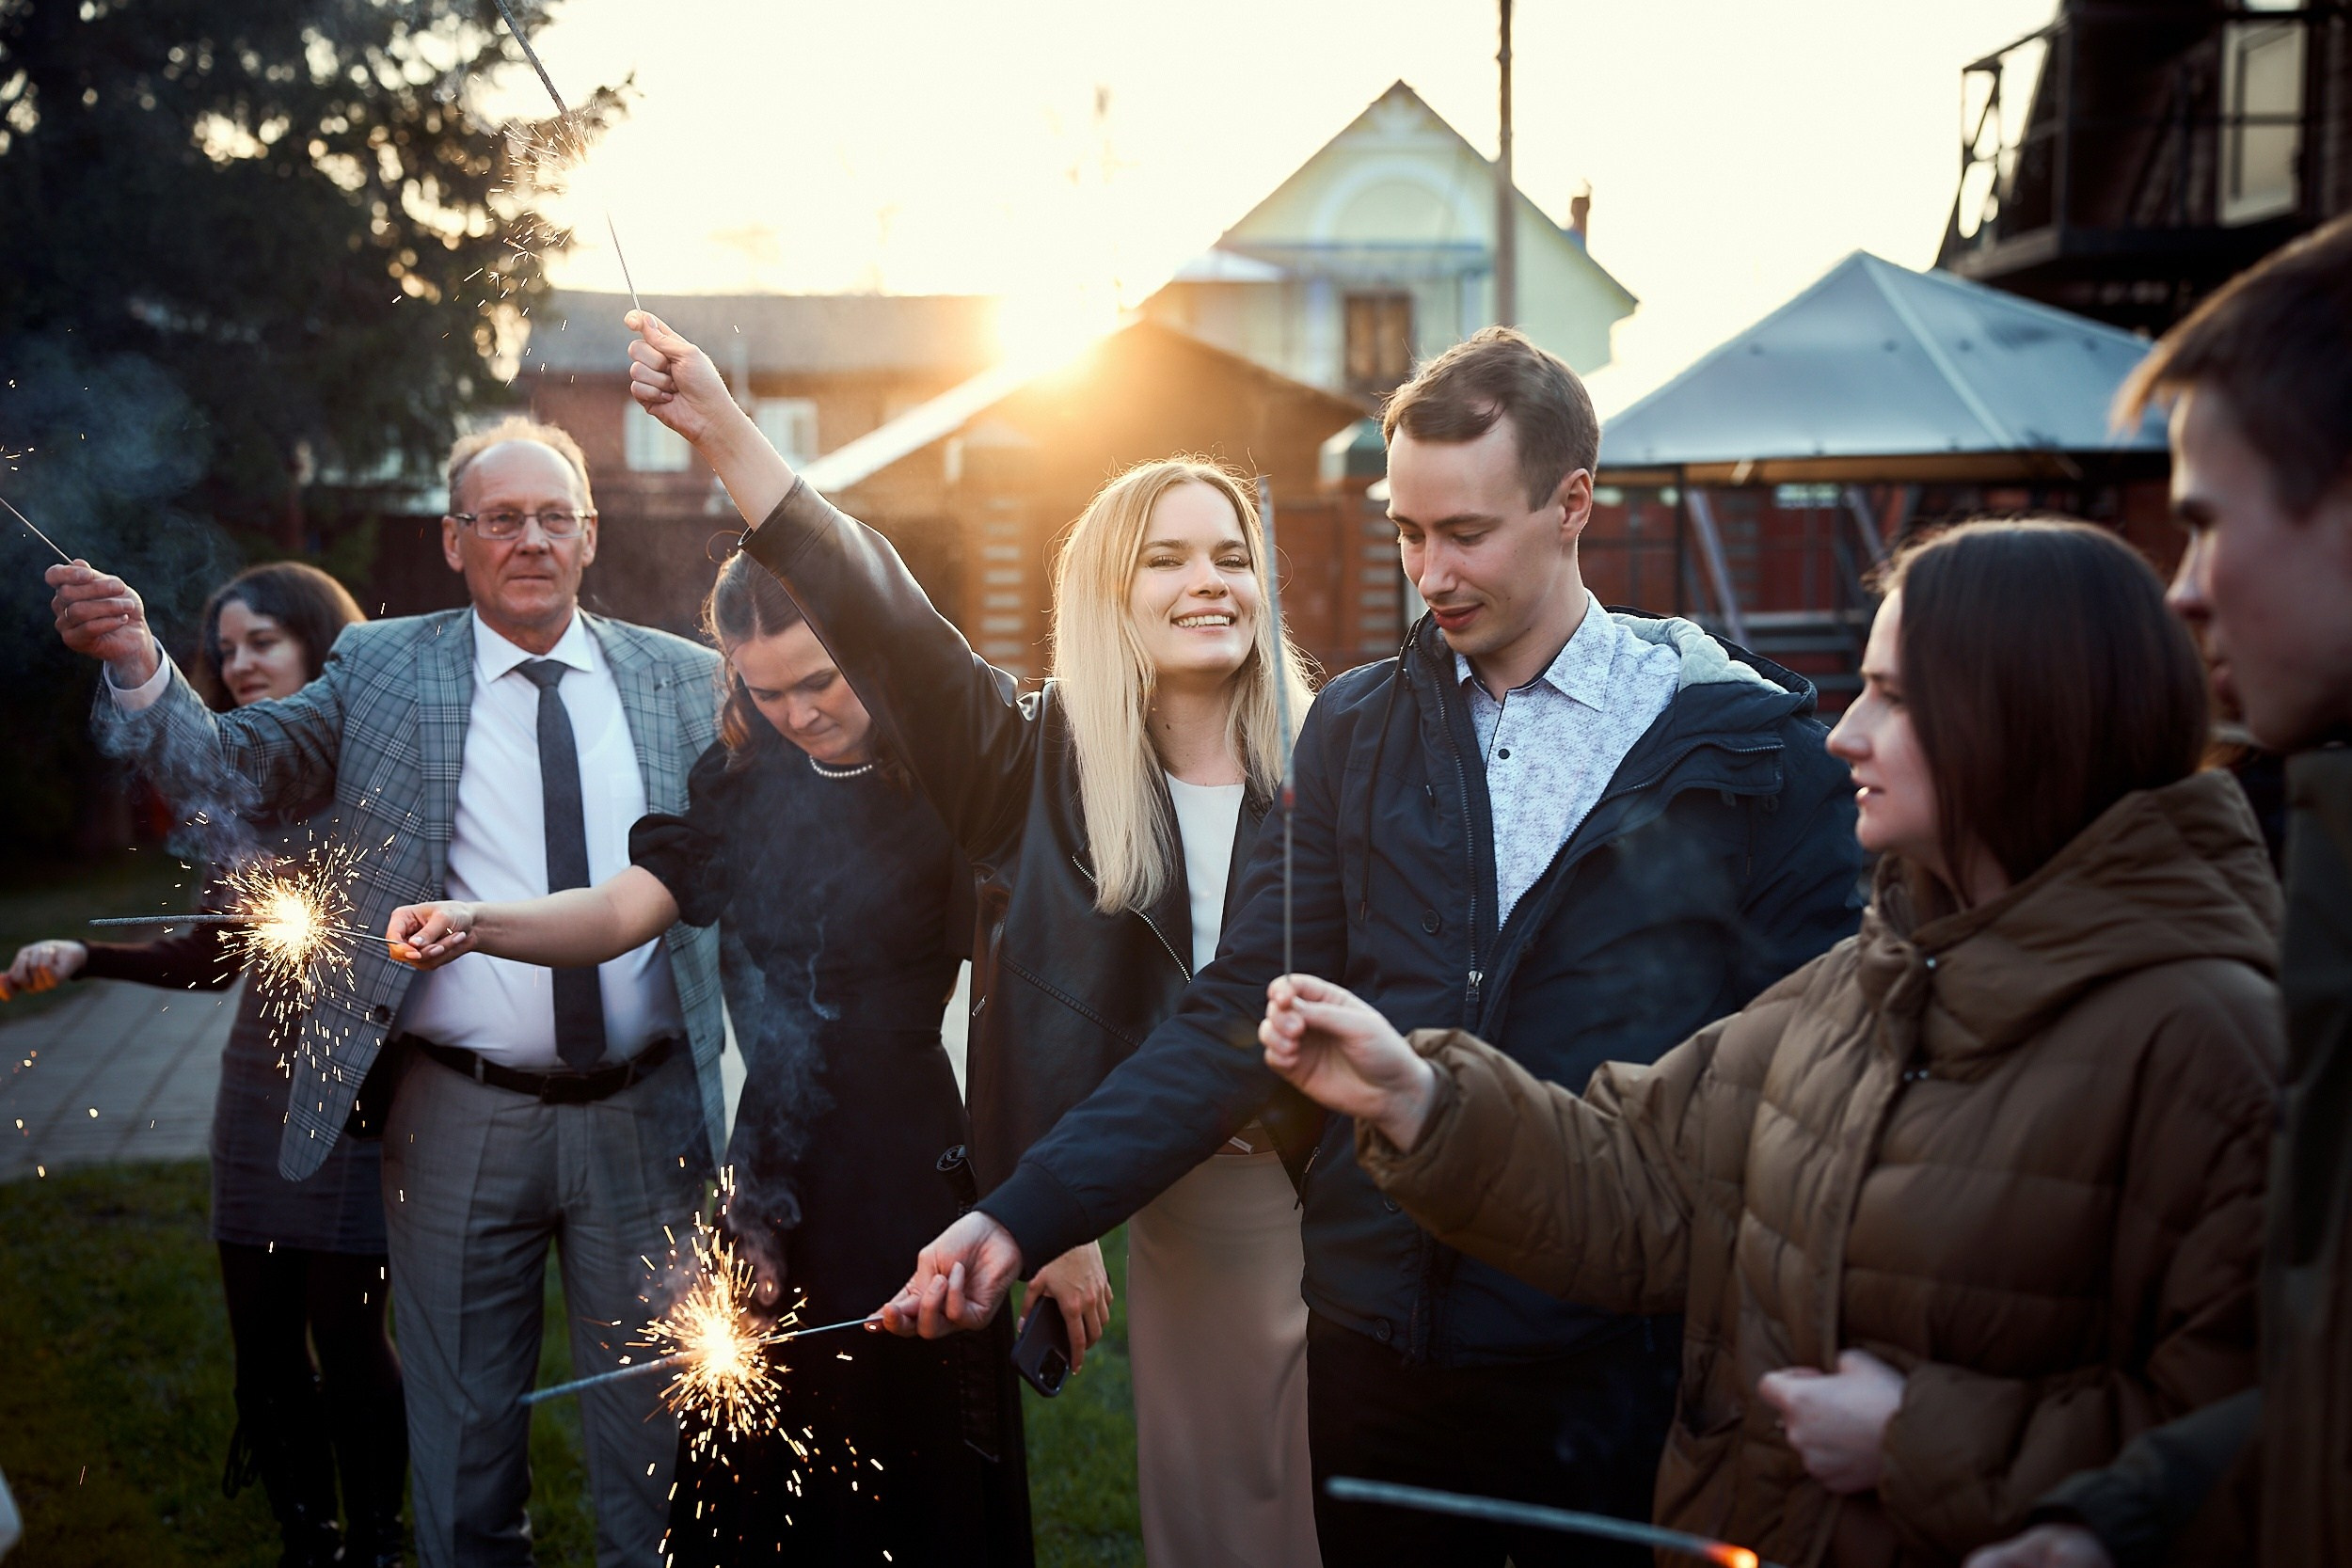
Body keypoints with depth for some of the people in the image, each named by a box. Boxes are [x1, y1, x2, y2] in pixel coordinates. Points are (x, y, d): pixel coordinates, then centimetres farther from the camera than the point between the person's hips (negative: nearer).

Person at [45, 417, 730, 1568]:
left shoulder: (681, 677, 4)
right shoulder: (382, 671, 3)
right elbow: (230, 767, -7)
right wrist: (138, 665, -25)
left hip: (646, 1115, 1)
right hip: (458, 1117, 0)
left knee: (654, 1427, 13)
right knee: (463, 1436, 14)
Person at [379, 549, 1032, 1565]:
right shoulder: (750, 778, 6)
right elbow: (622, 911, -2)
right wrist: (473, 926, -20)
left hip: (921, 1162, -4)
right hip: (784, 1155, 5)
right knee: (756, 1463, 15)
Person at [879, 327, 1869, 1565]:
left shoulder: (1749, 746, -5)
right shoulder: (1357, 729, 5)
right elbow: (1239, 1018, 2)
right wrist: (1026, 1215, -7)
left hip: (1614, 1365, -3)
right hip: (1373, 1339, 3)